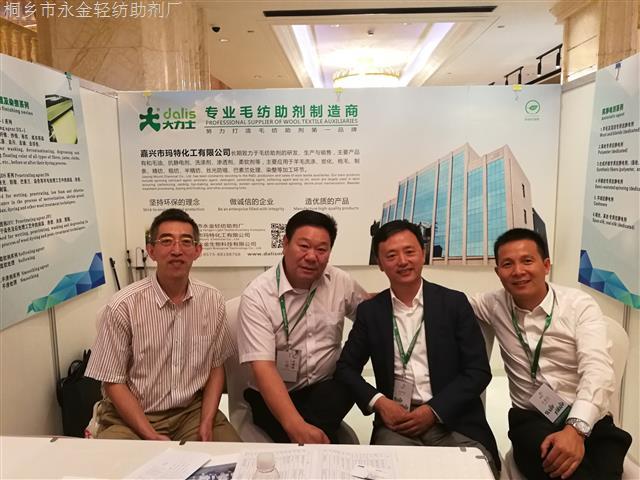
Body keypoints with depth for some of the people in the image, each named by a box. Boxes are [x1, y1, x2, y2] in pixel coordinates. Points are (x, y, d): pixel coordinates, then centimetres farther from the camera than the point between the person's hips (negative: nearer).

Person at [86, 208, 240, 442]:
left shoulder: (213, 301, -3)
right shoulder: (123, 306, -13)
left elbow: (216, 366, 6)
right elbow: (114, 382, -7)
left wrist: (207, 422, -6)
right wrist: (151, 436, -15)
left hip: (193, 411, 3)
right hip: (132, 415, -2)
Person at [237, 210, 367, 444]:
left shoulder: (340, 282, -2)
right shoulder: (257, 294, -15)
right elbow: (263, 368, -23)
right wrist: (296, 425, -36)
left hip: (327, 388, 3)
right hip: (272, 395, -3)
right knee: (305, 439, -30)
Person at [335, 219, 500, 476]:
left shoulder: (454, 303, 1)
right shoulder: (369, 311, 6)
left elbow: (479, 371, -1)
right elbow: (346, 367, 9)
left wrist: (434, 411, -11)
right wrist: (378, 402, -8)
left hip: (453, 420, 1)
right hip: (396, 421, 0)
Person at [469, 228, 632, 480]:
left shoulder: (579, 305, -4)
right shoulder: (496, 305, 5)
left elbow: (597, 369, -16)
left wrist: (576, 429, -31)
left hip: (587, 422, 0)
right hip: (531, 419, 1)